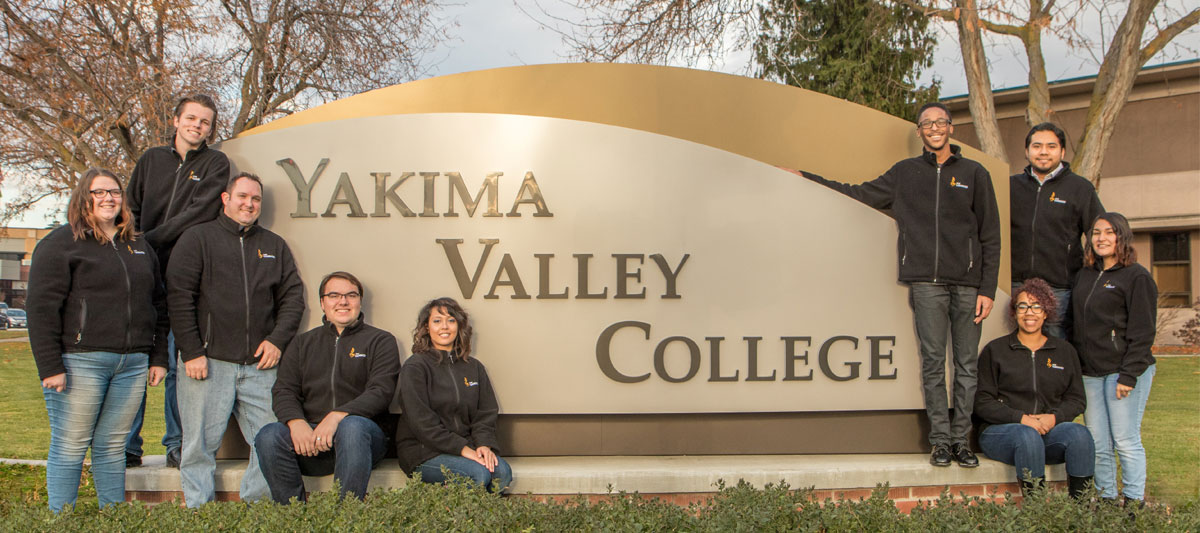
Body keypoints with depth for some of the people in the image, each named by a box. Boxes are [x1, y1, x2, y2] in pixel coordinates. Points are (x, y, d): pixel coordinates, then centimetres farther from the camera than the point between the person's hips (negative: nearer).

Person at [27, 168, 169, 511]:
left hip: (132, 364, 5)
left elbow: (159, 306, 21)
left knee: (113, 447, 10)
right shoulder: (61, 244, -1)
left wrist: (159, 358, 13)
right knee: (70, 448, -1)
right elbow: (42, 309, -7)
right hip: (80, 361, -5)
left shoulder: (140, 248, 19)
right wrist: (50, 366, -14)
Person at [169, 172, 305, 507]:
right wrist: (191, 352, -9)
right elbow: (179, 297, -2)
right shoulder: (198, 239, 5)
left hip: (260, 365, 3)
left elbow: (293, 297, 15)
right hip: (208, 362, -3)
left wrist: (277, 340, 0)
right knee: (201, 445, -1)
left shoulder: (274, 246, 18)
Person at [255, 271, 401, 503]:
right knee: (269, 435, -27)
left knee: (352, 427, -38)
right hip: (308, 434, 3)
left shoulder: (381, 341, 13)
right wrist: (296, 422, -13)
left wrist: (338, 416, -20)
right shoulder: (303, 343, 23)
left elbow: (380, 393, -3)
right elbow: (283, 391, 11)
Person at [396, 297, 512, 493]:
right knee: (479, 474, -29)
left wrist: (485, 444, -10)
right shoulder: (414, 367, -2)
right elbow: (422, 421, -11)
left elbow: (486, 414, 11)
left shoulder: (474, 367, 16)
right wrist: (462, 449, -18)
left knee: (502, 472, -23)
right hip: (422, 452, -5)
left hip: (466, 445, 5)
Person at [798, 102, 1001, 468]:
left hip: (968, 284, 0)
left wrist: (988, 289, 0)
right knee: (933, 362, -2)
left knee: (967, 364, 1)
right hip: (927, 282, 0)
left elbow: (990, 237, 8)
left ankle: (961, 440, 8)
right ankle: (941, 440, 4)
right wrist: (805, 178, 15)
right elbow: (861, 194, 20)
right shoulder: (905, 173, 13)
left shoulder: (974, 174, 9)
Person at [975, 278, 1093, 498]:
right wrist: (1021, 418, -13)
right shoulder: (995, 350, 8)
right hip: (1000, 430, -3)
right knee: (1028, 437, -36)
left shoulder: (1064, 351, 18)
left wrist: (1054, 417, -8)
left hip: (1050, 430, 3)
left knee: (1079, 434, -29)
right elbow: (983, 403, 2)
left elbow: (1077, 399, 14)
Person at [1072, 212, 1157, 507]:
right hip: (1090, 373, 6)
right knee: (1097, 444, 6)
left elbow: (1142, 332, -9)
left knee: (1125, 441, -5)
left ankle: (1134, 503, 4)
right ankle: (1106, 499, 14)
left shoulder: (1137, 277, -4)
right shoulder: (1084, 276, 16)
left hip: (1124, 371, -6)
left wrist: (1129, 375, -15)